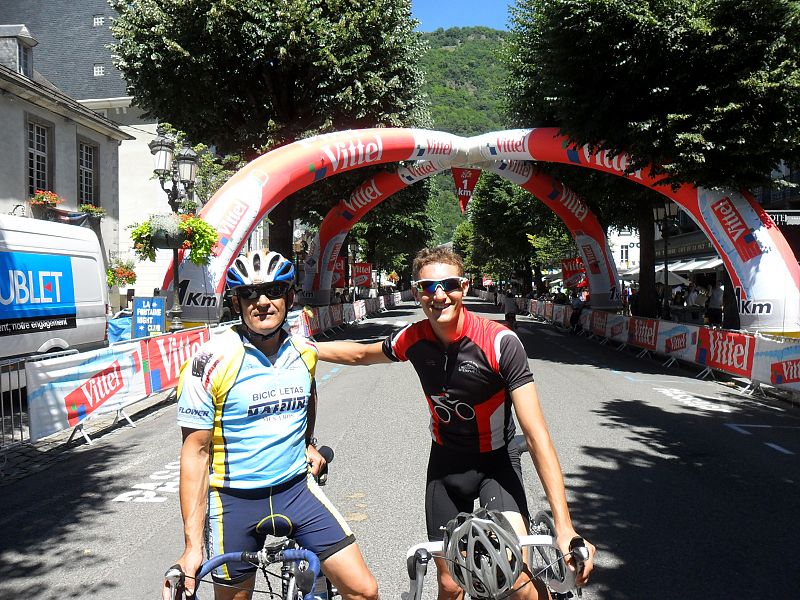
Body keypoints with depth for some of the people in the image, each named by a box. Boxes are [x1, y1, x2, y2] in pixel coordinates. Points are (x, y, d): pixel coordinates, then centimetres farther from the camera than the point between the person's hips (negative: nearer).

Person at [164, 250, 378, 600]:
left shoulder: (305, 352, -1)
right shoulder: (211, 362, -15)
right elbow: (196, 453, -14)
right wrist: (192, 545, -16)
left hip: (296, 489, 3)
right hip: (234, 501, -3)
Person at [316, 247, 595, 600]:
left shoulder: (500, 342, -25)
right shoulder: (413, 339, -12)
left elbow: (536, 434, -28)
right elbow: (362, 354, 12)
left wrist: (564, 527, -33)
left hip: (495, 462, -3)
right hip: (445, 464, 4)